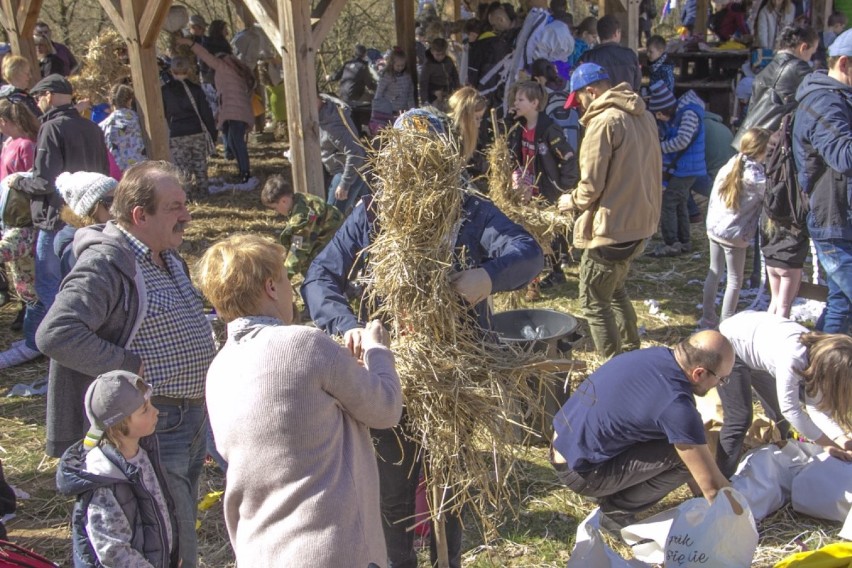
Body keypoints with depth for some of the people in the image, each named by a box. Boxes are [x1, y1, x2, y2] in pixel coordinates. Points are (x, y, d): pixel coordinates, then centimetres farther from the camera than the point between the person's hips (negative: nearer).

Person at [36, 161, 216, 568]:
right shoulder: (105, 264, -20)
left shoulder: (167, 257, 11)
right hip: (152, 425, -10)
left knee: (181, 529, 23)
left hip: (192, 419, 10)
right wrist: (132, 367, -26)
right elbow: (55, 334, -30)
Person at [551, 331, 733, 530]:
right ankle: (617, 511, 2)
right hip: (579, 473, -8)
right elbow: (711, 485, -18)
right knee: (684, 456, -13)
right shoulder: (675, 404, -26)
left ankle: (612, 496, 16)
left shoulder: (658, 355, -3)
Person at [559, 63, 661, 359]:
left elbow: (592, 184, -19)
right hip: (642, 221, 9)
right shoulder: (643, 116, 10)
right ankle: (631, 353, 34)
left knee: (594, 303, 3)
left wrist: (573, 202, 1)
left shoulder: (604, 121, -17)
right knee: (615, 291, 26)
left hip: (611, 226, -9)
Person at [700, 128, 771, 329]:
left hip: (713, 229, 6)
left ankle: (707, 316, 25)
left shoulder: (728, 167, 2)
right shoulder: (757, 177, -17)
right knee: (735, 280, 6)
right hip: (735, 234, -6)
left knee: (714, 272, 18)